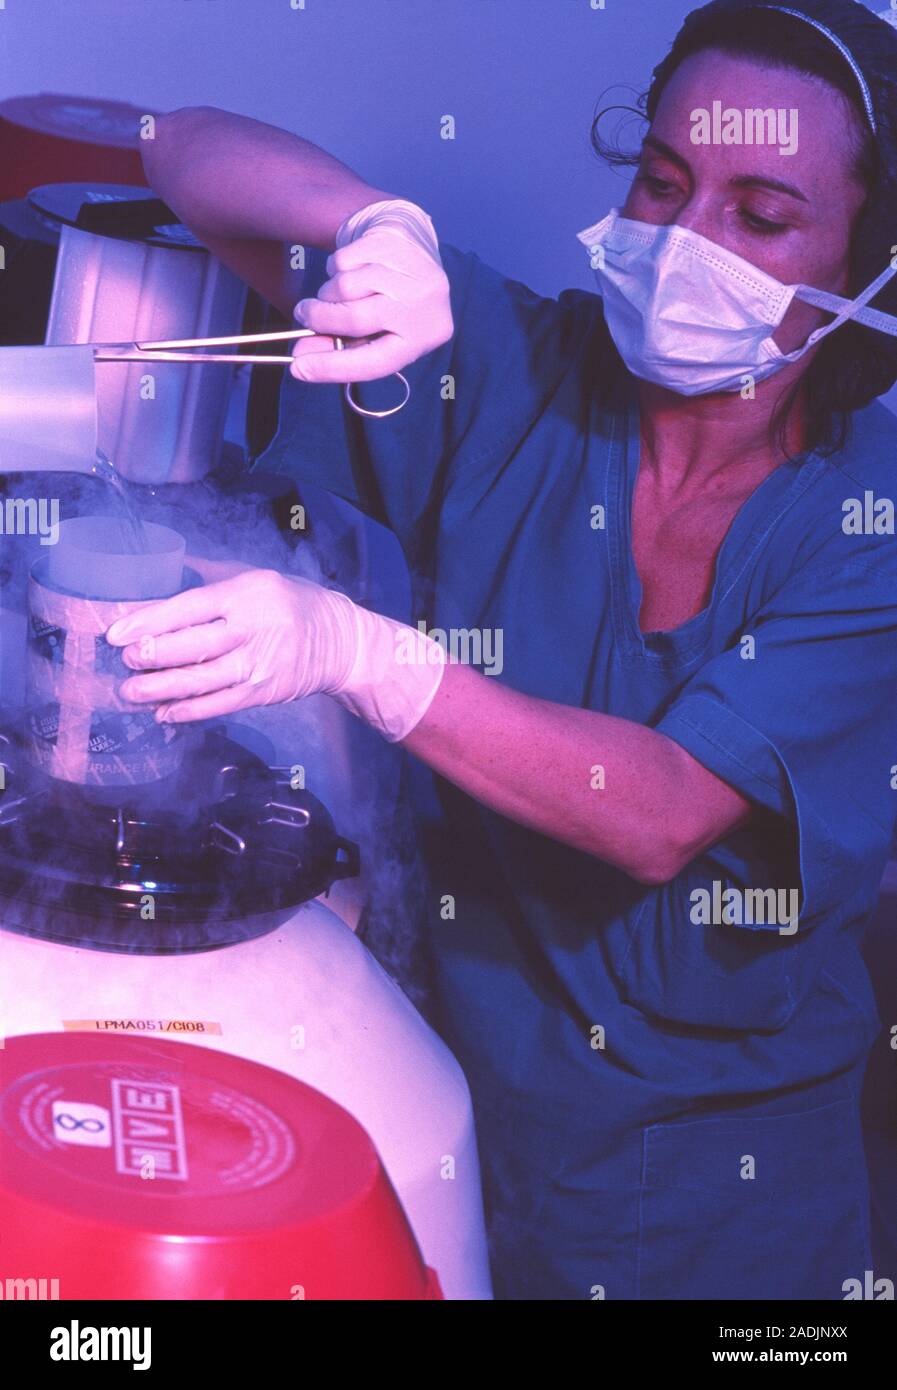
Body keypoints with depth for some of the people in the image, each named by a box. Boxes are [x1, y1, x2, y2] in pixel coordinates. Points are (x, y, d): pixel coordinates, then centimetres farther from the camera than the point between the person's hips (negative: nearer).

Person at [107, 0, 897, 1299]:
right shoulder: (517, 368, -11)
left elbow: (665, 813, -30)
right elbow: (192, 149, -9)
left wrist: (354, 653, -43)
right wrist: (383, 226, -31)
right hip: (455, 1084, 2)